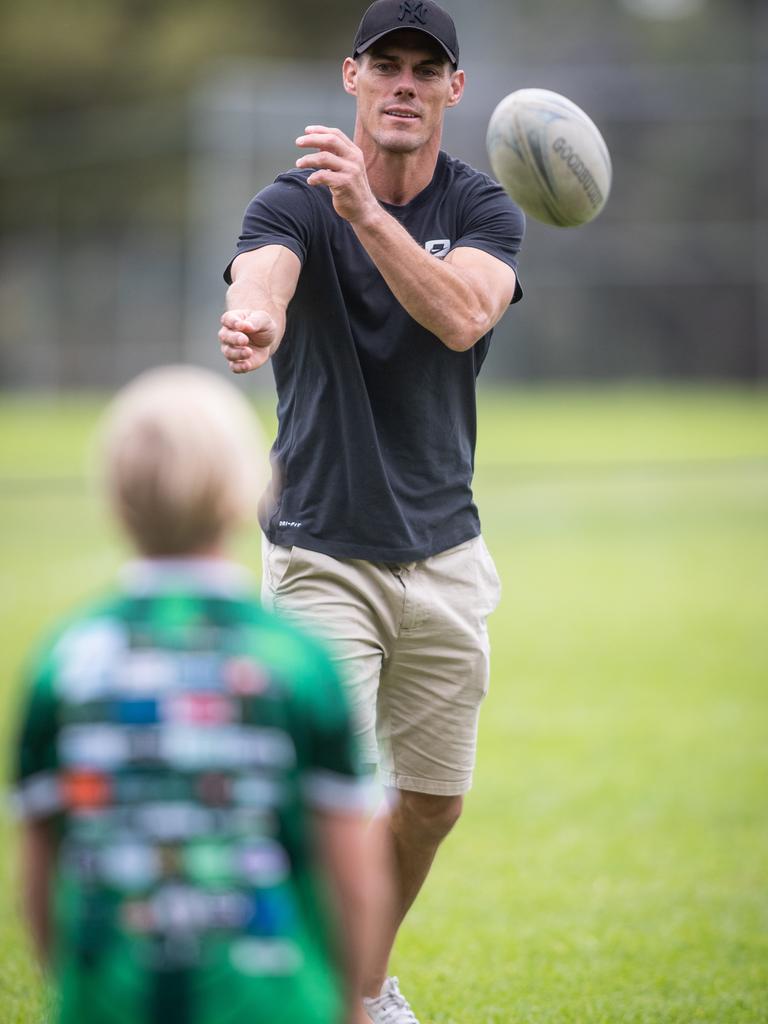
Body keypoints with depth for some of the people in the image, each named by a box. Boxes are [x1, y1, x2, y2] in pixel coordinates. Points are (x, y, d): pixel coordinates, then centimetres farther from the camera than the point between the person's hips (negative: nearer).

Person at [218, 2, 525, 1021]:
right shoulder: (293, 204, -10)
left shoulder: (484, 210, -3)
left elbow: (461, 316, -25)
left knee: (433, 802, 15)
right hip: (321, 556, -4)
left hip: (444, 554, 4)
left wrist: (367, 211, -41)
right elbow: (261, 275, -35)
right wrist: (253, 320, -60)